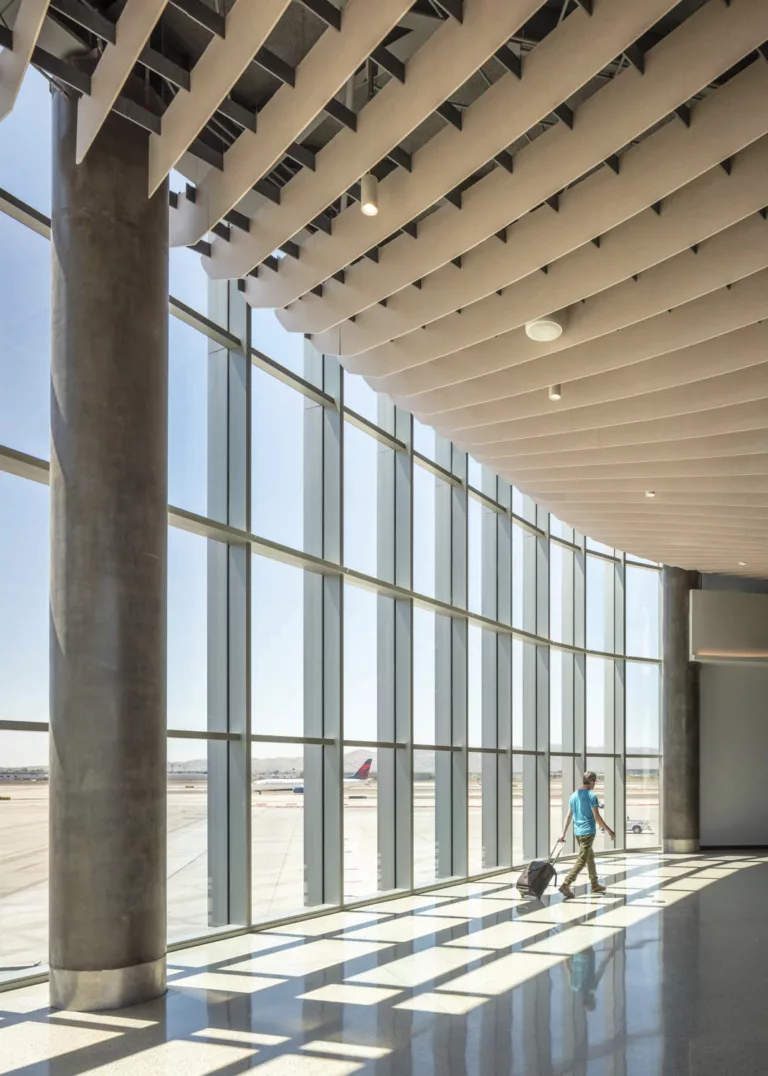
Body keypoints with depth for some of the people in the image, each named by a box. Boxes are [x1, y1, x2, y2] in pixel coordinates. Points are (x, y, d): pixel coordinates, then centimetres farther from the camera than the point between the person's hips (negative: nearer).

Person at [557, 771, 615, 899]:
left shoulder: (574, 795, 9)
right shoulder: (591, 796, -11)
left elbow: (568, 816, 9)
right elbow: (597, 817, -13)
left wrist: (563, 835, 9)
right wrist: (609, 831, -4)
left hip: (577, 832, 8)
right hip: (588, 831, -8)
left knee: (590, 857, 21)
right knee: (581, 861, -8)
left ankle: (595, 885, 30)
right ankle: (566, 884, -19)